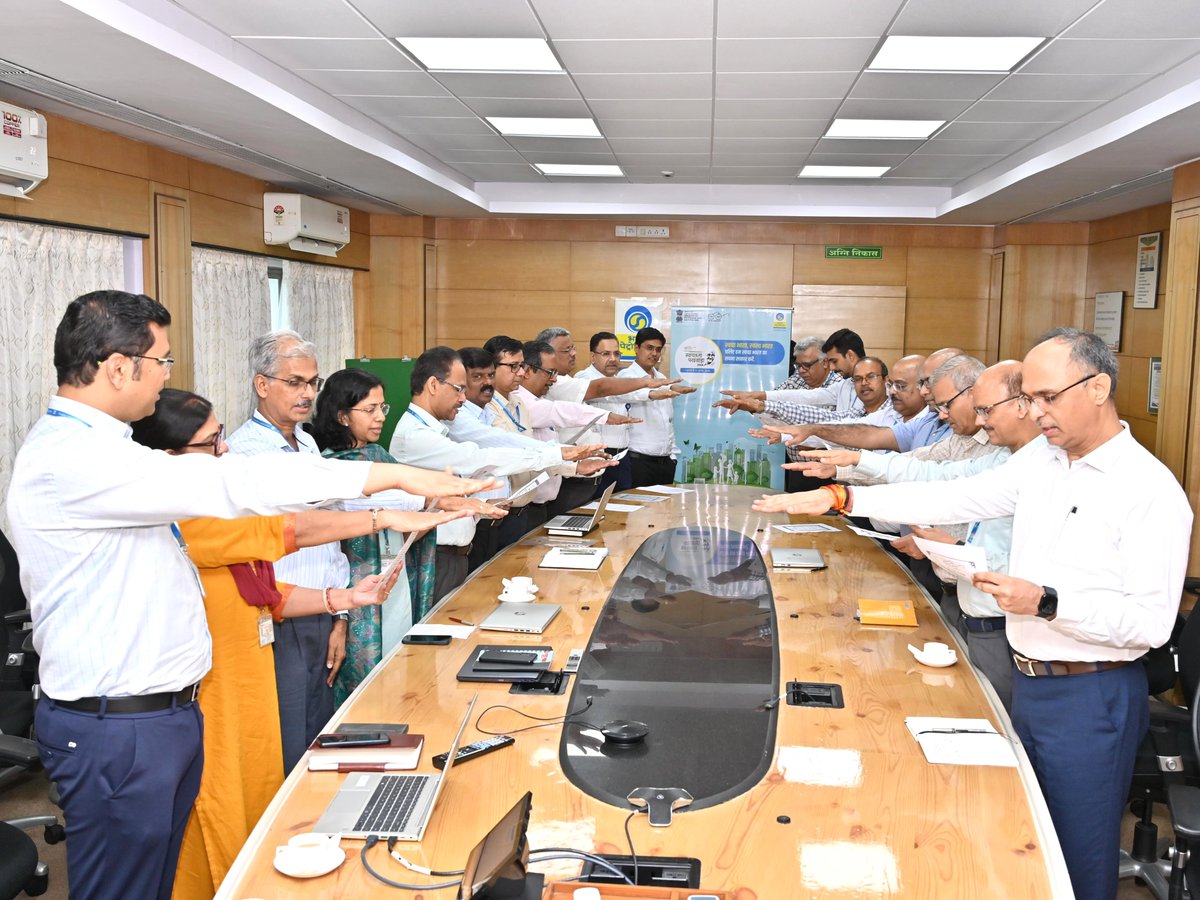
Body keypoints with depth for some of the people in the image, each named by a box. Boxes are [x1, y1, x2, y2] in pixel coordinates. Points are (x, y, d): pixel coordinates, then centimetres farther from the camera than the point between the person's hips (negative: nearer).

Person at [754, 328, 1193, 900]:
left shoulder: (1150, 491, -16)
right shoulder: (1040, 460, 5)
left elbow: (1152, 621, -19)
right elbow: (954, 498, 4)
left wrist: (1046, 603, -28)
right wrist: (841, 498, -2)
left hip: (1091, 697, -6)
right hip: (1028, 681, 7)